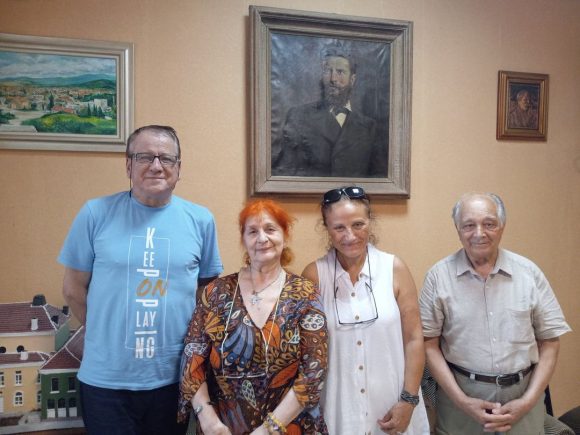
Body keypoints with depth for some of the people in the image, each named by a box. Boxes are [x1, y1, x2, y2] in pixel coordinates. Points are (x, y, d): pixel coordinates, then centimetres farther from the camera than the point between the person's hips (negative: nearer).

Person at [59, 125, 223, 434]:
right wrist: (106, 332, 4)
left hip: (174, 377, 2)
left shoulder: (200, 220, -1)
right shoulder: (96, 213, -5)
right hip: (106, 378, -1)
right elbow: (73, 289, 3)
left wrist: (192, 339, 3)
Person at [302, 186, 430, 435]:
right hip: (337, 408, 0)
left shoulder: (394, 269, -6)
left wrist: (408, 400, -6)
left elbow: (413, 339, -3)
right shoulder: (314, 275, -6)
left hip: (392, 405, 1)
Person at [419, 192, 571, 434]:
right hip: (460, 395, -1)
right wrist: (462, 401, -11)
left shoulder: (529, 273, -2)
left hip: (522, 394, 2)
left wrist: (528, 401, -6)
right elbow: (429, 344, -5)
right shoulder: (439, 276, -7)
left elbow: (549, 342, 1)